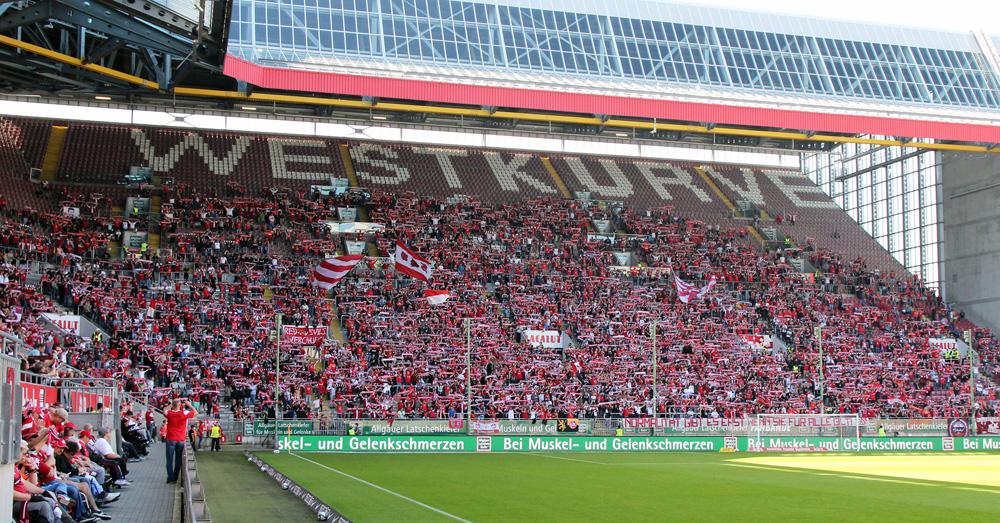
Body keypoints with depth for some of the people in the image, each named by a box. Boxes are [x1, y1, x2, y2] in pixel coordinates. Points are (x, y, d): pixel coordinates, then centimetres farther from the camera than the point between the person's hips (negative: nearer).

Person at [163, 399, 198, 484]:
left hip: (170, 439, 0)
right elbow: (196, 413, 1)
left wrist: (170, 405, 20)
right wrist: (189, 405, 10)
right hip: (180, 440, 0)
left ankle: (170, 478, 1)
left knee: (170, 459, 5)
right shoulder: (184, 413, -12)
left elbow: (164, 411, 18)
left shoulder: (169, 413, -7)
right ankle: (175, 478, 13)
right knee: (178, 460, 10)